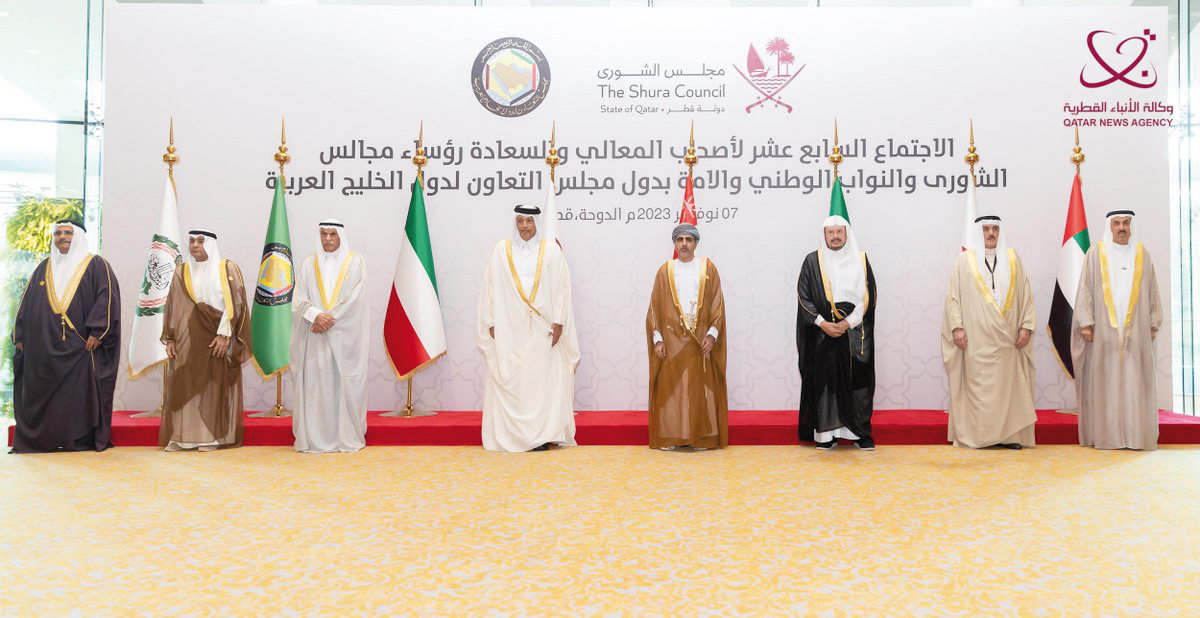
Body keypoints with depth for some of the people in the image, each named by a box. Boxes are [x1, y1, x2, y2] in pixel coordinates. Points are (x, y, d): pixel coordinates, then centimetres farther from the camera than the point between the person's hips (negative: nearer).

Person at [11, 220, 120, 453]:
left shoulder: (96, 265, 3)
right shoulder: (44, 267, 18)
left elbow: (107, 298, -7)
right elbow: (27, 303, 18)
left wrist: (96, 332, -16)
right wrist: (20, 337, 9)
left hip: (81, 345, -5)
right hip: (44, 346, 5)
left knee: (80, 393, -5)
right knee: (43, 395, 4)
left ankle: (82, 439, 0)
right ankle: (43, 438, 11)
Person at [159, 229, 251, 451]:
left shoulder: (228, 269, 0)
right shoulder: (181, 273, 11)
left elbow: (235, 303, -6)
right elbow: (172, 307, 11)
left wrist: (225, 334, -14)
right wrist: (170, 339, 4)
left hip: (217, 340, -3)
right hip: (187, 341, 3)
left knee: (215, 386, -1)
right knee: (184, 385, 1)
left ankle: (212, 436, 4)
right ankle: (183, 436, 6)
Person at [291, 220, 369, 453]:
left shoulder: (356, 262, 3)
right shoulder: (309, 263, 9)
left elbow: (355, 299, -6)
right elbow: (299, 299, 2)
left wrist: (328, 319, -14)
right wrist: (317, 315, -16)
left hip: (345, 335, -2)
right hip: (315, 336, 2)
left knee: (346, 384, -2)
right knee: (314, 384, 0)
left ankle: (347, 437, 5)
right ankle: (314, 438, 5)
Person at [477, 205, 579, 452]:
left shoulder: (551, 249, 4)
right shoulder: (501, 250, 6)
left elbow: (562, 286, 1)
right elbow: (490, 287, 6)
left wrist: (559, 322, -6)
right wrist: (491, 322, -1)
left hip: (543, 329, 0)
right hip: (509, 329, 1)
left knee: (543, 379, -2)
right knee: (509, 380, -1)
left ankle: (542, 435, 4)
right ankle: (510, 434, 6)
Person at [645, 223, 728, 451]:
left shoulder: (708, 268, 6)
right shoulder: (665, 271, 7)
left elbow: (718, 305, 3)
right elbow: (654, 308, 6)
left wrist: (712, 334, -9)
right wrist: (657, 339, -4)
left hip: (701, 341, 0)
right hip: (671, 340, 0)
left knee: (700, 387, 1)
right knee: (670, 387, 0)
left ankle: (701, 437, 9)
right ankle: (670, 437, 7)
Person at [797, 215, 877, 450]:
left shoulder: (861, 260, 6)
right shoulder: (812, 261, 4)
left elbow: (868, 296, 2)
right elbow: (803, 296, -1)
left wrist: (848, 322, -10)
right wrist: (822, 323, -12)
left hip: (855, 334, 1)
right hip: (822, 334, -1)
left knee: (858, 380, 0)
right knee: (824, 380, -1)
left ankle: (860, 431, 9)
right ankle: (826, 433, 5)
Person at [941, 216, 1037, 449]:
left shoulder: (1012, 258, 11)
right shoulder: (965, 259, 6)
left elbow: (1025, 293, 9)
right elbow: (954, 295, 2)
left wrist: (1026, 326, 0)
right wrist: (957, 326, -7)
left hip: (1006, 337, 2)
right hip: (976, 337, -2)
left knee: (1008, 384, 2)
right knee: (977, 384, -2)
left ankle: (1009, 434, 8)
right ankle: (977, 435, 3)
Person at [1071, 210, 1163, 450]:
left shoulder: (1142, 254, 10)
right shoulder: (1096, 253, 3)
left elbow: (1152, 291, 12)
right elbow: (1085, 289, 0)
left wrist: (1153, 324, 8)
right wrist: (1086, 322, -7)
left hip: (1136, 331, 2)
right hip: (1104, 330, -2)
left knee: (1135, 381, 1)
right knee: (1105, 382, -1)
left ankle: (1136, 434, 6)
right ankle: (1105, 434, 4)